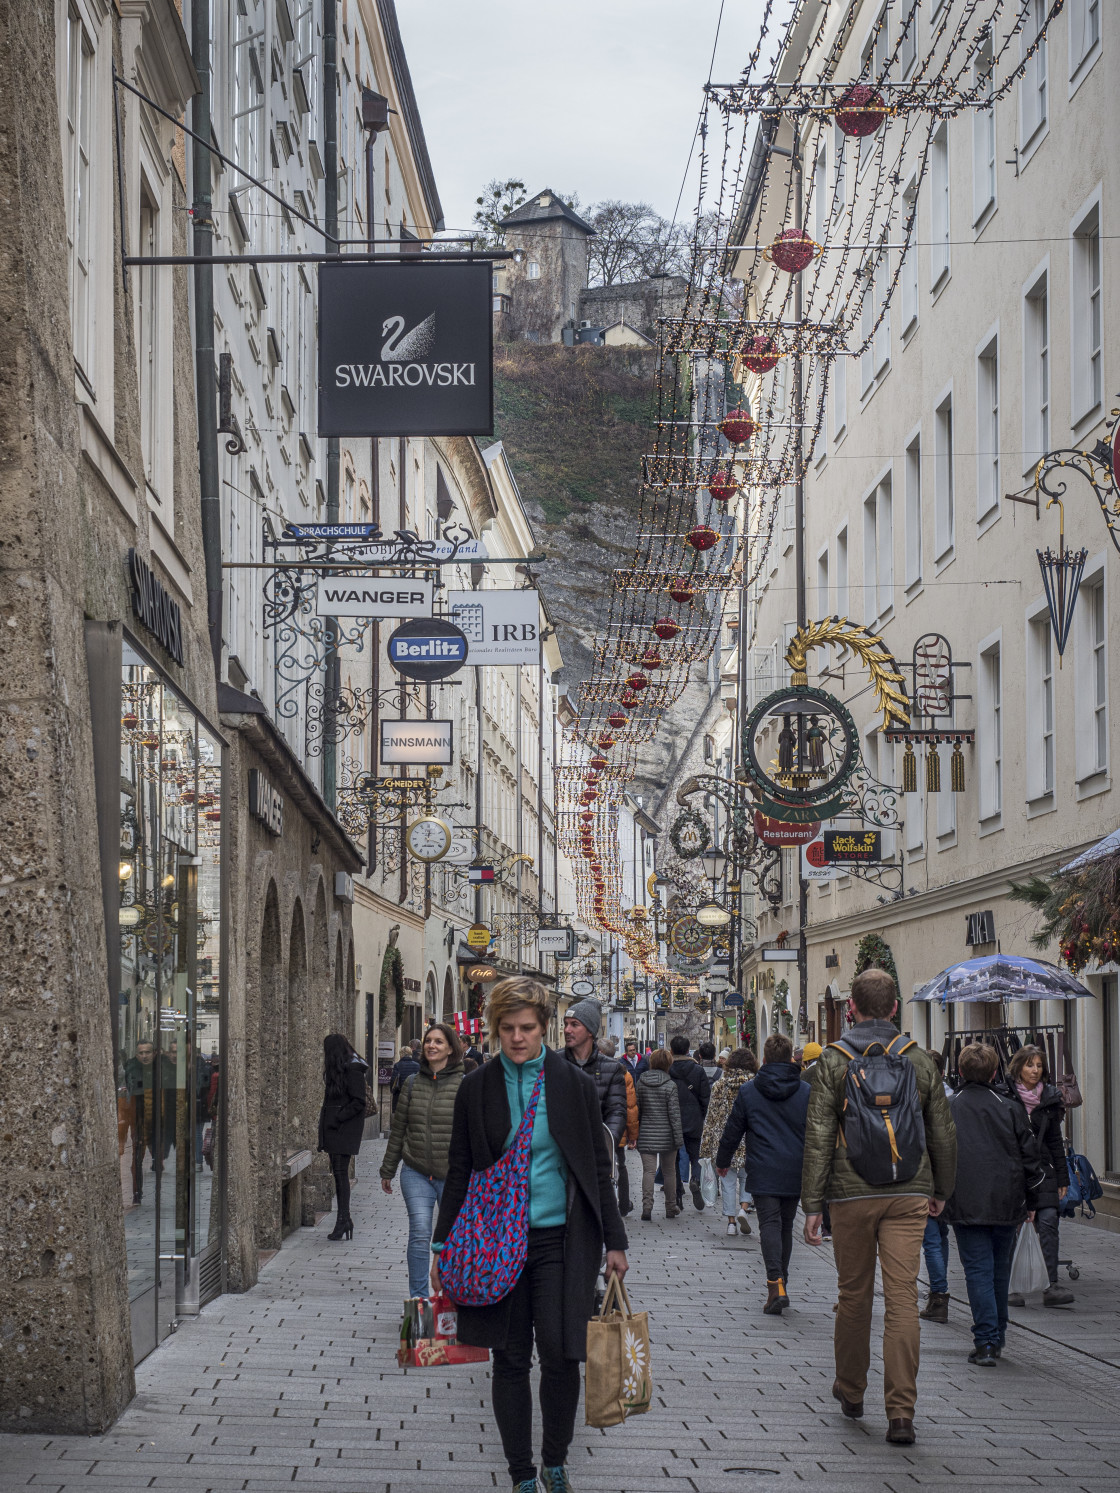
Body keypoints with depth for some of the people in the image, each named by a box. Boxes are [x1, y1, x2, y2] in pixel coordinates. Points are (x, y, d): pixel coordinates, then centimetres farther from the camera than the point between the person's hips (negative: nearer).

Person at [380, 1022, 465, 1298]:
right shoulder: (412, 1083, 7)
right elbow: (398, 1128, 14)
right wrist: (388, 1170, 16)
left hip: (453, 1175, -1)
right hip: (416, 1173, 2)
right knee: (420, 1232, -9)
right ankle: (418, 1298, -1)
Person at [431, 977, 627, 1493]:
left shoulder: (575, 1083, 2)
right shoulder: (475, 1088, 3)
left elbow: (598, 1168, 6)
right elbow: (459, 1171, 9)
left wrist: (613, 1241, 5)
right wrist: (443, 1245, 7)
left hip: (560, 1238, -1)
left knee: (560, 1354, -9)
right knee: (510, 1359, 5)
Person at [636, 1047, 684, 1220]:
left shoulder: (640, 1083, 0)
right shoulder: (670, 1085, -9)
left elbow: (636, 1109, 7)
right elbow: (674, 1114, -9)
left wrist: (635, 1132, 16)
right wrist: (679, 1138, -5)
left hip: (646, 1135, 2)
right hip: (666, 1135, -1)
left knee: (648, 1171, 0)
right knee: (669, 1171, 12)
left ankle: (647, 1207, -12)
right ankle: (671, 1207, 21)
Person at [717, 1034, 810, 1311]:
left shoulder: (748, 1092, 0)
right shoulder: (806, 1091, 3)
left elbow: (733, 1130, 7)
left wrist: (723, 1161, 22)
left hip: (762, 1171, -2)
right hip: (794, 1173, 2)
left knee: (769, 1224, -6)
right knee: (786, 1225, 14)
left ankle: (775, 1284, -24)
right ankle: (782, 1284, 20)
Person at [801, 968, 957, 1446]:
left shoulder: (832, 1062, -3)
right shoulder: (920, 1061, 4)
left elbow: (818, 1138, -7)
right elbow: (943, 1133, 10)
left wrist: (812, 1205, -4)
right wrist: (940, 1190, 24)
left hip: (852, 1194, -1)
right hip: (908, 1193, 1)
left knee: (854, 1294, 15)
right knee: (903, 1299, -3)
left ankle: (851, 1392, 30)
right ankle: (900, 1413, -10)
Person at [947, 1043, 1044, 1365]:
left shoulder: (946, 1108, -1)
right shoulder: (1011, 1109, 1)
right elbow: (1029, 1156, 4)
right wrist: (1030, 1202, 14)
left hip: (966, 1206, -2)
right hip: (1006, 1205, 2)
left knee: (978, 1271, -1)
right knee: (1000, 1271, 15)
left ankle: (985, 1342, -10)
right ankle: (996, 1338, 23)